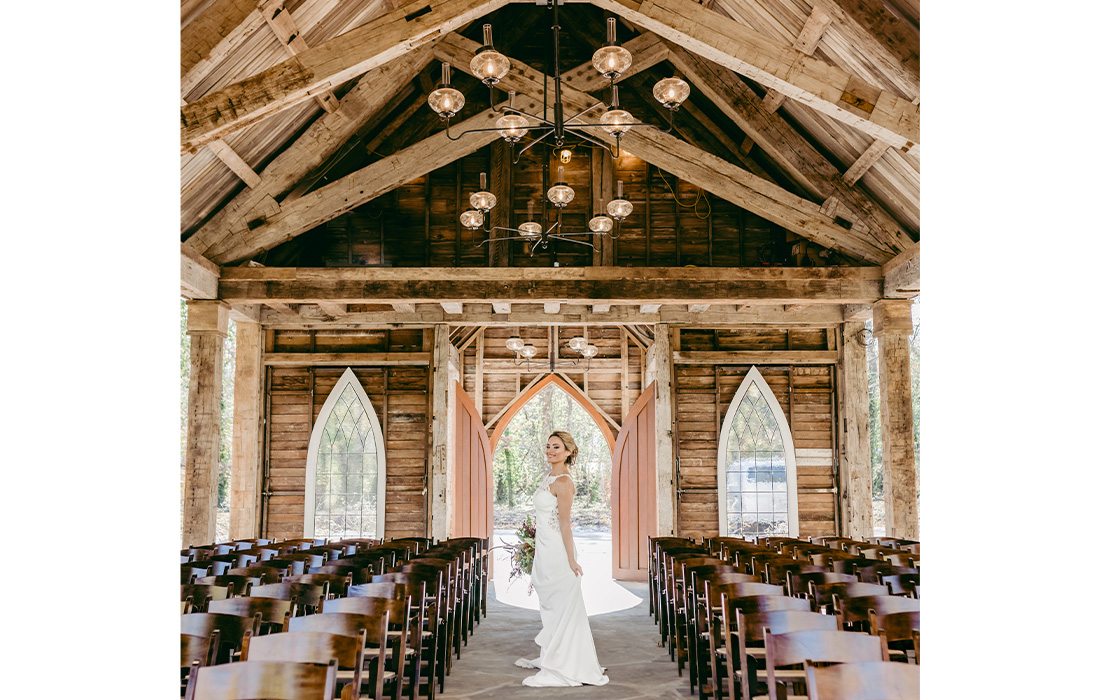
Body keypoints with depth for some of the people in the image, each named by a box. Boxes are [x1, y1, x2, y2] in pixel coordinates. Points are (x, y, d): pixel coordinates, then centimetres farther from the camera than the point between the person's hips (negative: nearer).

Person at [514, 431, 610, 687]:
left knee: (560, 608, -1)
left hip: (556, 551, -9)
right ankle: (547, 658, 31)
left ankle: (558, 668, 6)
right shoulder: (549, 477, 10)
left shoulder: (563, 482, -17)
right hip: (545, 550, 9)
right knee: (549, 606, 18)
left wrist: (571, 560, -16)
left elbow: (565, 524, -18)